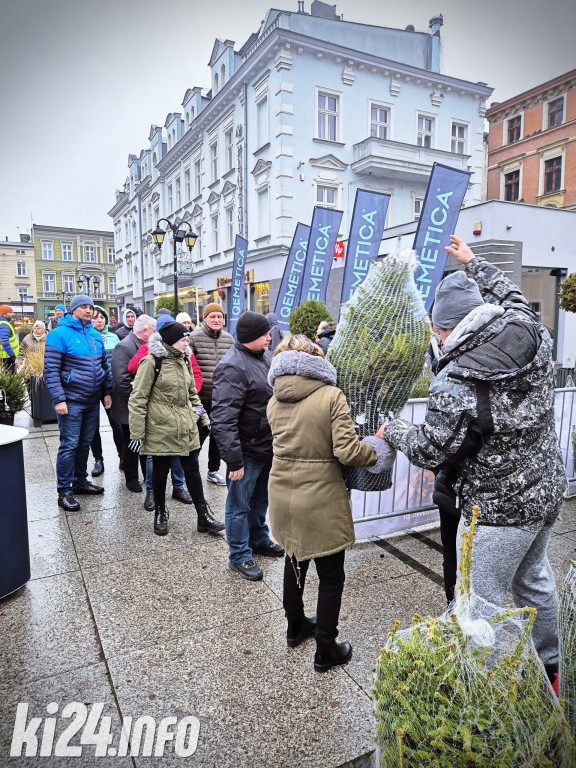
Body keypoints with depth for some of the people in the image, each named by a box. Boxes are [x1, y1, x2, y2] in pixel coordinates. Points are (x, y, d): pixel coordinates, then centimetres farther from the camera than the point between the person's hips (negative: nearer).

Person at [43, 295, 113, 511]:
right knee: (69, 445, -3)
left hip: (93, 401, 6)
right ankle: (64, 491, 8)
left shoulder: (95, 336, 10)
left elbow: (104, 366, 16)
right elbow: (51, 370, -14)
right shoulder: (59, 334, -10)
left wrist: (107, 392, 9)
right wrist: (58, 399, -19)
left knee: (85, 443, 15)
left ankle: (80, 481, 29)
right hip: (71, 401, -6)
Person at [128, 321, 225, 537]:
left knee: (192, 470, 8)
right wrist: (137, 432, -14)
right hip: (161, 427, -5)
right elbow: (138, 399, -12)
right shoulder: (151, 361, -11)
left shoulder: (182, 360, 10)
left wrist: (203, 418, 19)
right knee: (160, 471, 10)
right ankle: (160, 514, 29)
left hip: (186, 427, 6)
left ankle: (204, 516, 15)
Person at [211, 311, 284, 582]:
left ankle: (259, 539, 46)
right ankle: (239, 556, 27)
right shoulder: (233, 366, -23)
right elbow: (223, 419, -26)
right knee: (240, 505, 9)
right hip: (247, 450, -9)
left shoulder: (264, 356, 6)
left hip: (268, 446, 9)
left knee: (261, 498, 25)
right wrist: (233, 459, -26)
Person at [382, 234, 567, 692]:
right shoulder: (533, 338, -7)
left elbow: (431, 451, -17)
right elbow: (512, 297, 16)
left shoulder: (459, 385, -27)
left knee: (480, 601, 8)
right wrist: (474, 264, 27)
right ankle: (546, 669, 48)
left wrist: (394, 430, 1)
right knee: (534, 580, 28)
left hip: (500, 508, -9)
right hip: (548, 490, 9)